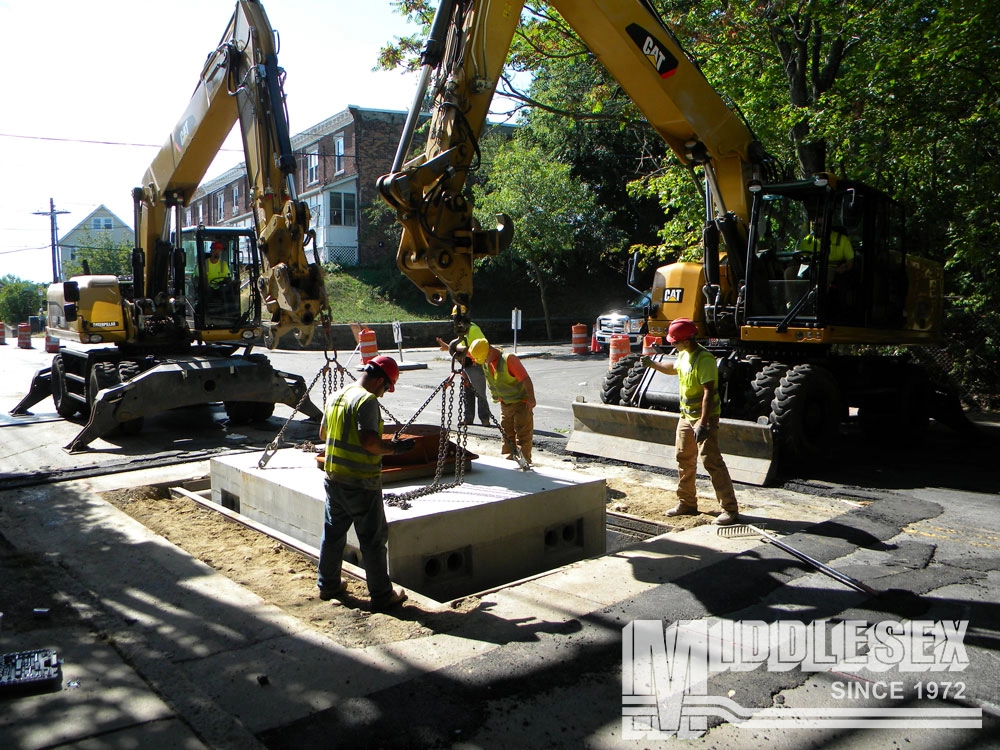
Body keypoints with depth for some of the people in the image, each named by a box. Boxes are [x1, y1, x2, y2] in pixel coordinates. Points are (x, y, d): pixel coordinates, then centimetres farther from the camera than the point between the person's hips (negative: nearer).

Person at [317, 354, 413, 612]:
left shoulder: (336, 396, 10)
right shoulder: (367, 400, -18)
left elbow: (323, 433, 20)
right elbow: (369, 441, -27)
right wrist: (394, 448, -13)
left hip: (334, 478, 8)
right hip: (361, 483, -8)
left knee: (333, 532, 19)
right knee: (373, 538, 0)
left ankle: (328, 585, 30)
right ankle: (382, 595, 7)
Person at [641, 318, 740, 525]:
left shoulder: (704, 359, -22)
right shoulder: (683, 355, 7)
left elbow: (708, 392, -27)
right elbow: (674, 368, 31)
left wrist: (703, 423, -31)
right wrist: (652, 364, 17)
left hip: (705, 417, -10)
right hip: (686, 416, 10)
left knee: (711, 461, -12)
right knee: (684, 459, 16)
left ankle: (730, 510, -8)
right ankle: (687, 504, 29)